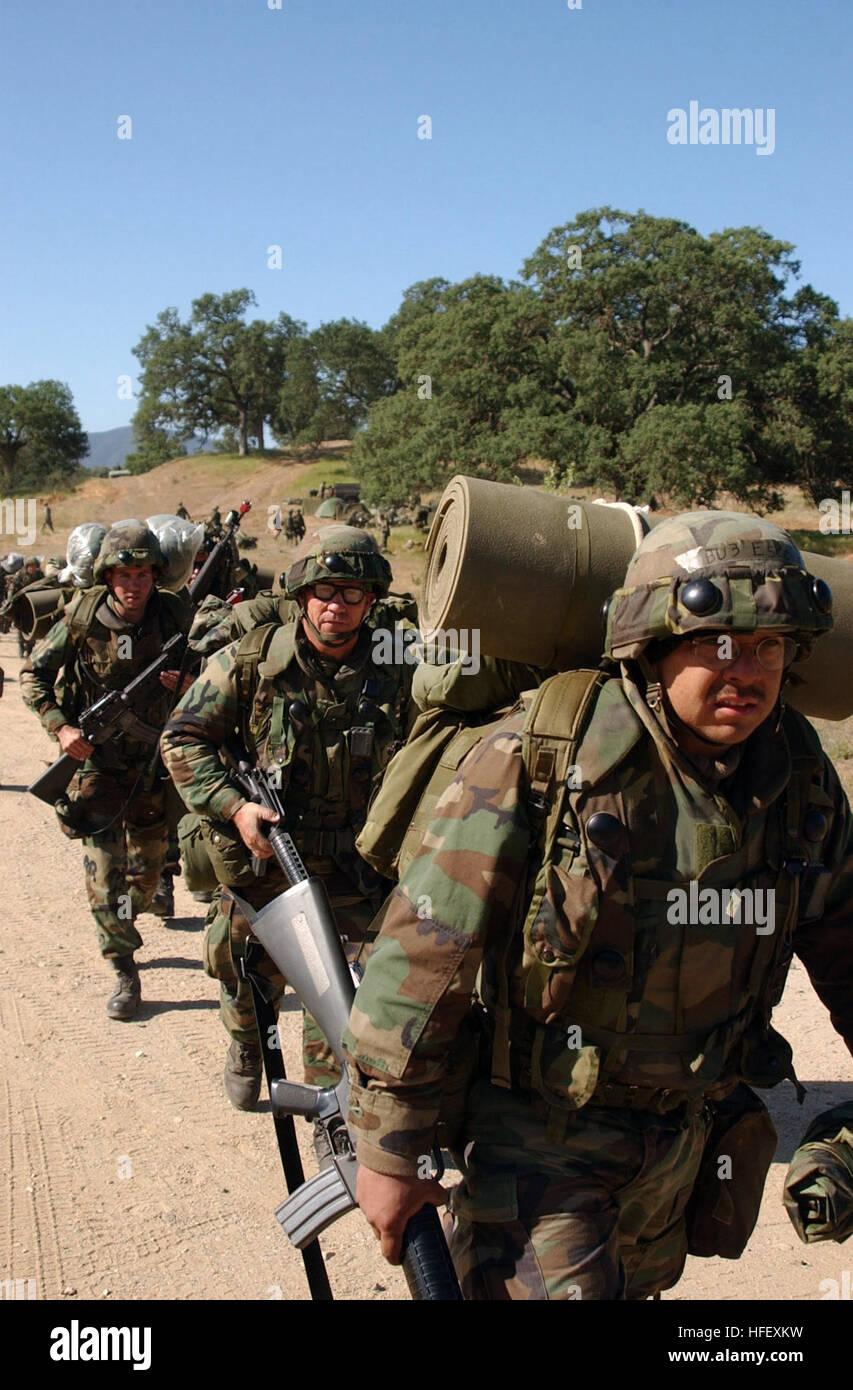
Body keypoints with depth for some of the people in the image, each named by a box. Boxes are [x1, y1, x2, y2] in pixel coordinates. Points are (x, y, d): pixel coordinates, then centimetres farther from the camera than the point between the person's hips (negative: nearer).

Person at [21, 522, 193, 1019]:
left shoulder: (174, 614, -9)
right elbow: (34, 675, -1)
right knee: (103, 866, -8)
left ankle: (124, 924, 44)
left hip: (154, 757, 2)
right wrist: (60, 727, -14)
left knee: (148, 862, 15)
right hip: (97, 756, -2)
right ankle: (125, 972, 2)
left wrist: (185, 678, -20)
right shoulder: (83, 618, -11)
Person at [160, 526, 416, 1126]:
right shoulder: (252, 660, -11)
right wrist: (233, 807, -18)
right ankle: (246, 1050, 55)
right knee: (249, 978, 22)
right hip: (260, 858, 1)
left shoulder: (396, 673, -7)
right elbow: (183, 738, -6)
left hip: (353, 873, 0)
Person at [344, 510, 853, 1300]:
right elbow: (423, 952, -20)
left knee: (632, 1287, 26)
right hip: (535, 1131, -5)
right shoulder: (539, 757, -23)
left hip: (679, 1138, 6)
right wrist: (388, 1149, -16)